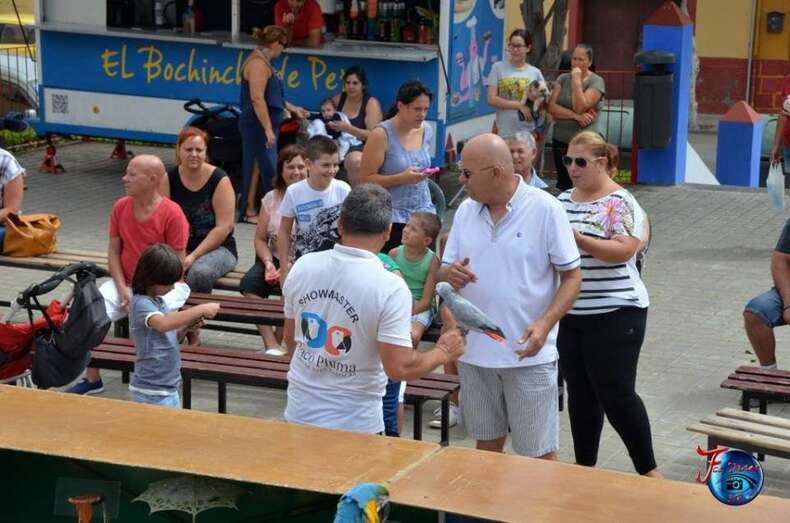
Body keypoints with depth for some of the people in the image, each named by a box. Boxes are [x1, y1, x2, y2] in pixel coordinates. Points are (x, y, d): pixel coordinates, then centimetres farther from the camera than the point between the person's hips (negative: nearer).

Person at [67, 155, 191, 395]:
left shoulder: (172, 213, -16)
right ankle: (92, 378, 0)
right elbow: (113, 251, 5)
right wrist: (123, 289, -9)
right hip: (126, 283, 5)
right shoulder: (120, 207, 1)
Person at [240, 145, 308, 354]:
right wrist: (268, 263, -10)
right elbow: (260, 239, 11)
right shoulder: (271, 199, 10)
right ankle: (271, 345, -25)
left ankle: (277, 342, -19)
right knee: (250, 282, -24)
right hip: (275, 259, 4)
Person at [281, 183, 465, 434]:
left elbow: (290, 338, 8)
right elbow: (399, 367, -21)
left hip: (299, 414, 4)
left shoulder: (302, 267, -5)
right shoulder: (391, 288, -20)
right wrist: (442, 353, -3)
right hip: (353, 423, -4)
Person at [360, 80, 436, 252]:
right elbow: (366, 179, -13)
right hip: (392, 217, -5)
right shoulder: (381, 135, -10)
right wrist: (402, 178, -21)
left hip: (424, 212, 5)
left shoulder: (426, 131, 8)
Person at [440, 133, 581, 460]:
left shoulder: (545, 209, -8)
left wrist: (545, 324, -22)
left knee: (539, 454, 1)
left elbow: (571, 276, -7)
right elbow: (444, 272, 12)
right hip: (474, 352, 5)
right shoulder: (466, 211, 6)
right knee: (487, 445, 16)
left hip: (528, 354, -5)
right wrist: (450, 274, -14)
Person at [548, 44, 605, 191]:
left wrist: (576, 81, -15)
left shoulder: (596, 82, -4)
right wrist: (576, 116, -13)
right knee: (563, 187, 9)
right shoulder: (563, 79, 9)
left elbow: (580, 107, -15)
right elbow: (551, 107, -2)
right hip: (560, 141, 5)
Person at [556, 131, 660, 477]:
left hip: (614, 315, -7)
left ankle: (648, 471, 8)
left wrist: (577, 238, -28)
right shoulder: (562, 201, 11)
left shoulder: (619, 203, -10)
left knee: (616, 395, -6)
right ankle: (584, 467, 22)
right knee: (580, 395, 12)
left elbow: (623, 251, -22)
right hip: (569, 315, 7)